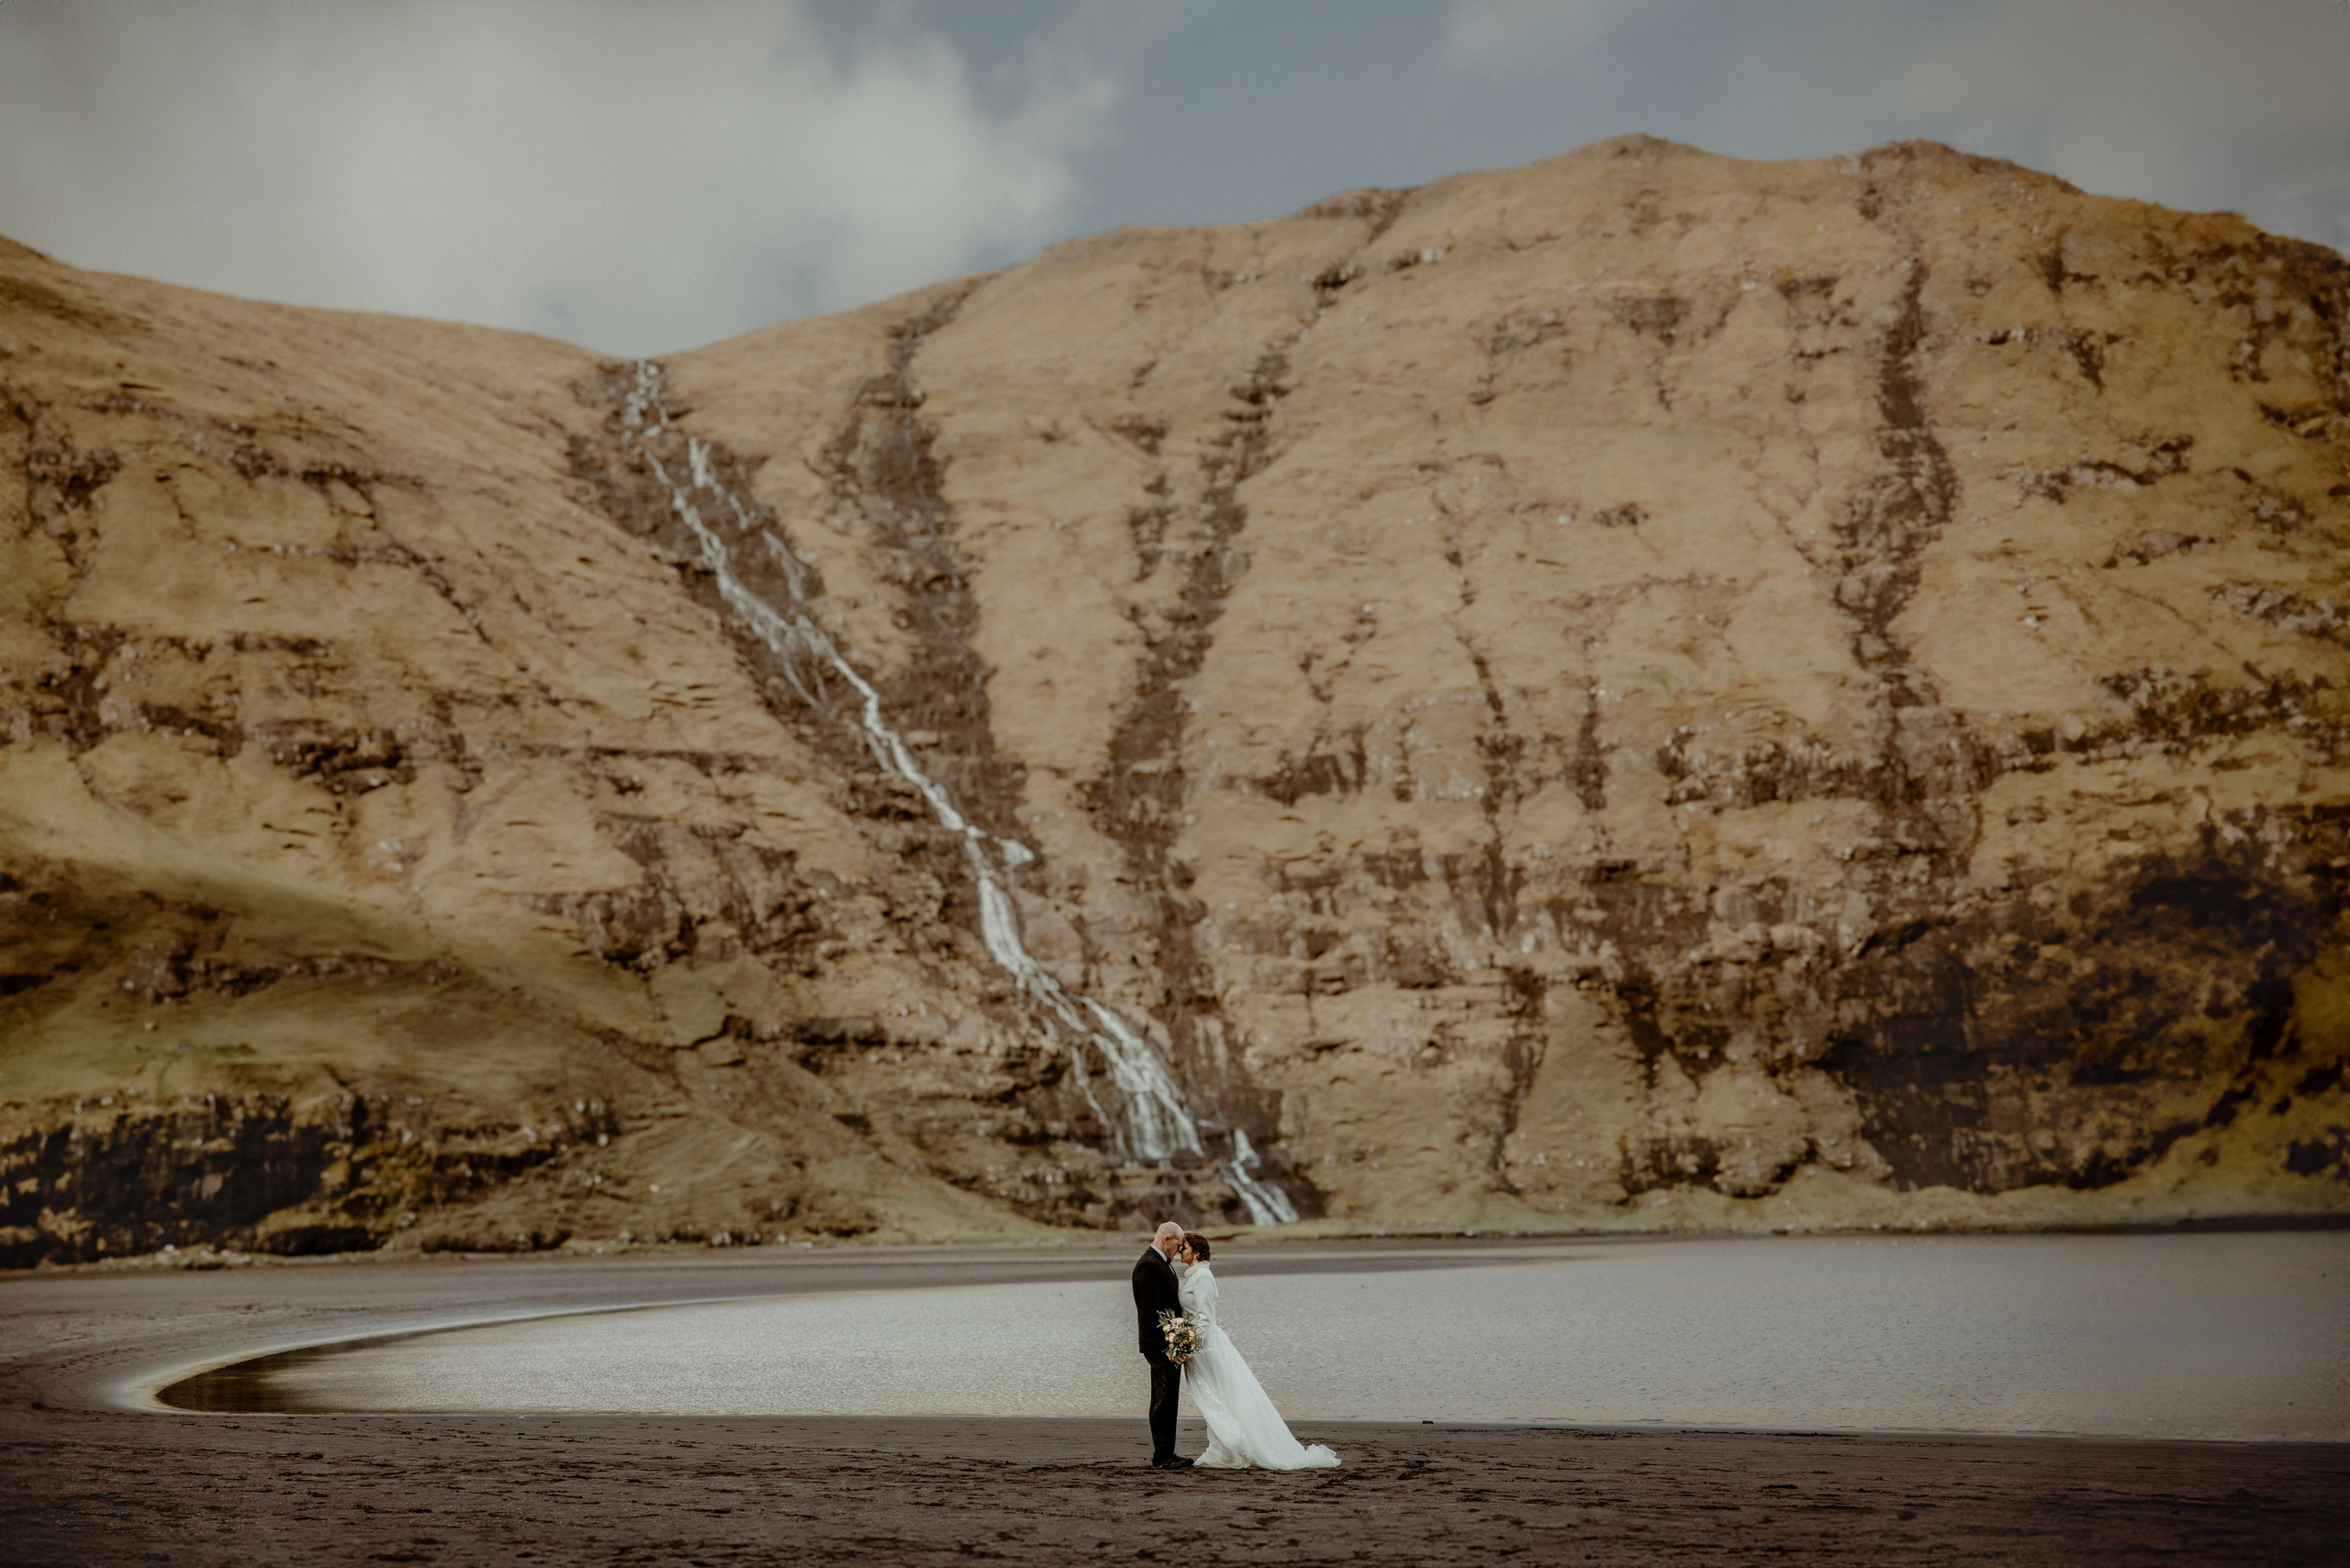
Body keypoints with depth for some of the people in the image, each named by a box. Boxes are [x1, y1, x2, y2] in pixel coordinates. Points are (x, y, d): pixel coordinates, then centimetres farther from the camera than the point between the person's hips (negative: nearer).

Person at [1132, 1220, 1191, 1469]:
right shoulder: (1149, 1266, -18)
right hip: (1161, 1344, -11)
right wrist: (1168, 1343, -23)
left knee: (1163, 1400, 14)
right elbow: (1151, 1311, -23)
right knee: (1165, 1400, -8)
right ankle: (1162, 1457, -5)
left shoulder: (1161, 1262, 14)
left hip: (1168, 1341, 11)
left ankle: (1163, 1454, 20)